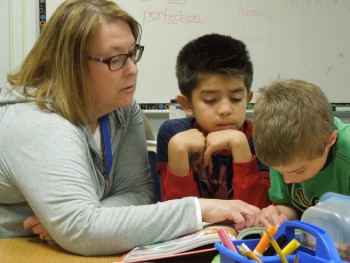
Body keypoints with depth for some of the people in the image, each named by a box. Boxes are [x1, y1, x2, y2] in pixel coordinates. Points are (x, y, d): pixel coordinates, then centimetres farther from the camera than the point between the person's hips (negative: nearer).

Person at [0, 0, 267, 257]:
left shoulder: (124, 107, -4)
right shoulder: (35, 124, -25)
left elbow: (137, 191, -6)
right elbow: (81, 231, -33)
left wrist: (62, 221, -22)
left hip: (61, 251, 5)